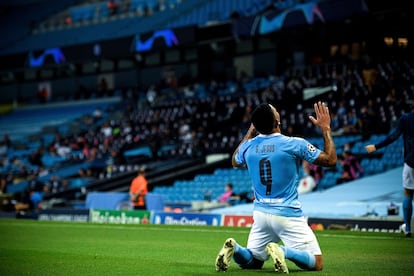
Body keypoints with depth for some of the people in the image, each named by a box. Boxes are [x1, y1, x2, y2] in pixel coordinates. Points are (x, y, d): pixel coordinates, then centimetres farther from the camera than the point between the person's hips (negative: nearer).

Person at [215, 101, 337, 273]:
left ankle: (234, 248, -12)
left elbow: (235, 162, 24)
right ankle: (283, 251, -26)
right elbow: (330, 160, -4)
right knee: (316, 264, 2)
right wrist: (325, 129, 4)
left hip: (260, 213, 5)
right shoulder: (295, 144, -14)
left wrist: (249, 133, 27)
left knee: (251, 262, 20)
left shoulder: (248, 145, -1)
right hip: (288, 214, -5)